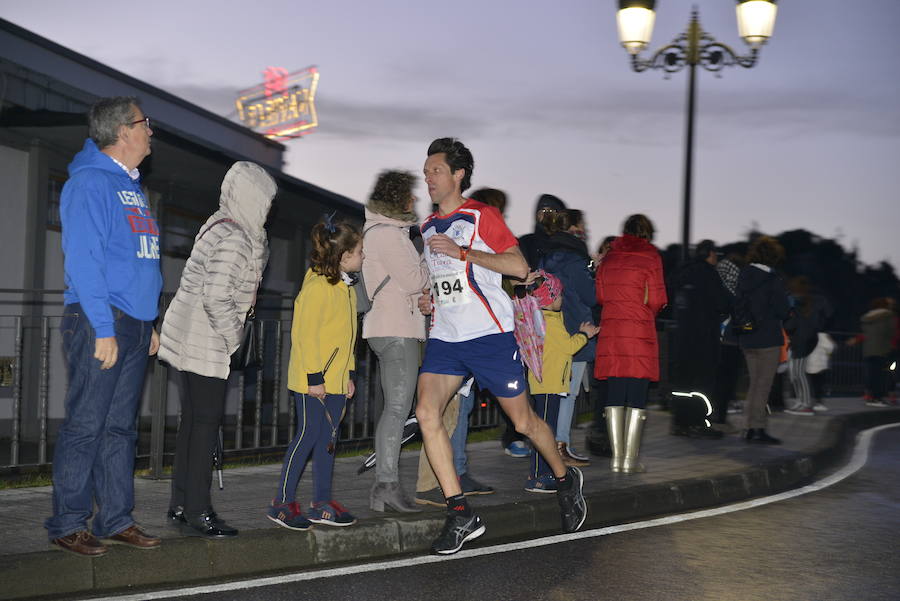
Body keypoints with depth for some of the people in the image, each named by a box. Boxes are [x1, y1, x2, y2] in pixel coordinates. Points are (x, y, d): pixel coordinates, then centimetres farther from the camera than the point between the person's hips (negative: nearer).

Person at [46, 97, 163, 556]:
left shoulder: (132, 187, 18)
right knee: (85, 425, -4)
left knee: (120, 427, 11)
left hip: (135, 326, 9)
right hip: (99, 322, -9)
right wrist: (103, 329, -21)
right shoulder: (90, 183, -10)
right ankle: (68, 524, 3)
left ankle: (116, 519, 16)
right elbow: (82, 258, -17)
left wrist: (150, 324, 18)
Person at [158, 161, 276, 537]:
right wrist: (234, 338, -14)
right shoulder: (233, 239, -19)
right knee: (207, 422, -6)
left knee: (193, 420, 13)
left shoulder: (219, 226, 12)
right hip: (205, 341, -10)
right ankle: (197, 513, -1)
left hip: (188, 336, 10)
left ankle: (181, 506, 19)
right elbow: (217, 299, -23)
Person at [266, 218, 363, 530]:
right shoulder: (317, 286, -16)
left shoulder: (345, 287, 14)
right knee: (308, 435, -6)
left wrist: (348, 373, 19)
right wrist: (314, 377, -19)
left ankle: (322, 503, 17)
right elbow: (305, 334, -19)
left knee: (328, 438, 10)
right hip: (312, 380, -9)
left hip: (335, 379, 9)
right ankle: (282, 503, 3)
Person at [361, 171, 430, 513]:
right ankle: (388, 484, -12)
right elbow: (414, 280, -15)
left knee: (393, 408, 10)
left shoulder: (379, 231, 20)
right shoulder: (387, 234, -12)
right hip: (397, 330, -10)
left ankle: (382, 487, 10)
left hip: (388, 328, 10)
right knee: (398, 407, -11)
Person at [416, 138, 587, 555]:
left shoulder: (481, 215, -4)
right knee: (426, 414, -15)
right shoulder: (428, 227, 18)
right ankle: (461, 516, -11)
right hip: (444, 336, 6)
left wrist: (462, 251, -16)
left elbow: (519, 266, -12)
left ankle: (566, 480, 32)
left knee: (523, 421, 3)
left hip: (489, 333, -6)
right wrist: (433, 299, 11)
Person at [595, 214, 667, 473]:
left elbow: (600, 296, 9)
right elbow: (656, 300, -5)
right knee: (637, 396, -1)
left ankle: (616, 456, 7)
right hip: (640, 331, -4)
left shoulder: (609, 256, 10)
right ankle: (630, 459, -3)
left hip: (610, 330, 4)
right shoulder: (651, 257, -1)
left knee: (614, 394, 7)